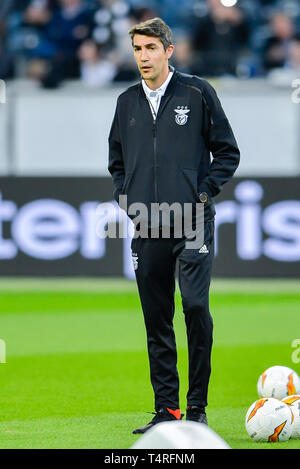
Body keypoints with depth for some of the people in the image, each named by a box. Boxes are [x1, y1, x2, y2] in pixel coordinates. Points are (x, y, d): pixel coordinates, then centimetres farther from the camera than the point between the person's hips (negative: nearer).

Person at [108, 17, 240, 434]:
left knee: (195, 306, -13)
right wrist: (126, 197, 10)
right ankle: (166, 410, 9)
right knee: (156, 319, 4)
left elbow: (227, 151, 4)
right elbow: (116, 160, 25)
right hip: (147, 227, 4)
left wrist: (204, 193, -5)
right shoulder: (127, 103, 13)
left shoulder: (197, 93, 1)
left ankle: (197, 407, -4)